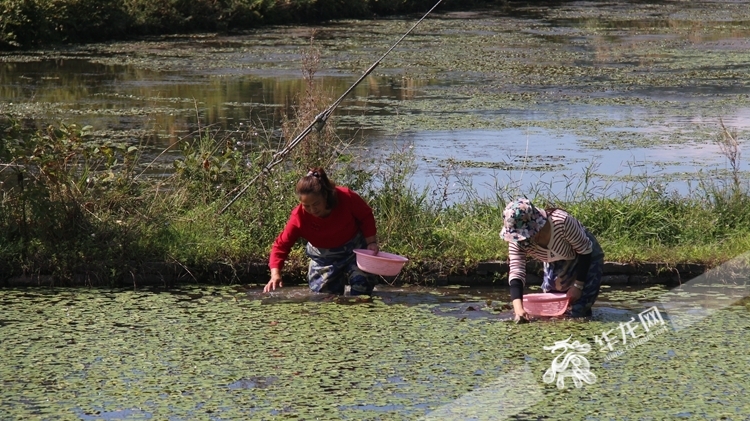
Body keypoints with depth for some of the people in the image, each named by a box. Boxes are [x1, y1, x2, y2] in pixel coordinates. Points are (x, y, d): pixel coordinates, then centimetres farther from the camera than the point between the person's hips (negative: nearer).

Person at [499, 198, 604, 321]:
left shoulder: (562, 222, -40)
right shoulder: (517, 239, -28)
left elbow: (585, 251, -25)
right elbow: (516, 272, -32)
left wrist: (578, 286, -24)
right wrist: (518, 309, -47)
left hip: (587, 257, -4)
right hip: (556, 264, 4)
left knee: (577, 313, -14)